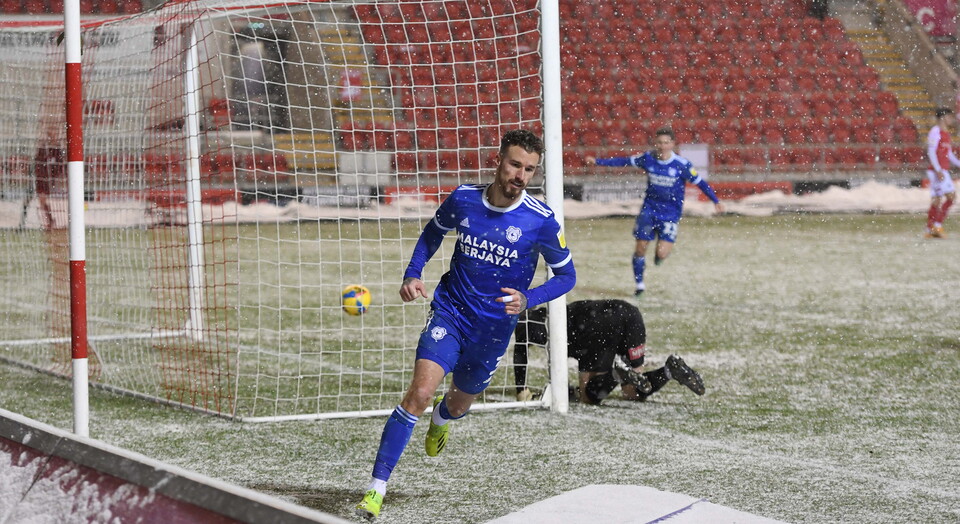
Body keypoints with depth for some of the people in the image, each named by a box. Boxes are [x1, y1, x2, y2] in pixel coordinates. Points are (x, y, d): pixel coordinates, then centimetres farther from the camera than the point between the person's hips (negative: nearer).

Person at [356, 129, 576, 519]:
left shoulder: (541, 221, -14)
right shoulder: (463, 200, -8)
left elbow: (566, 275, -2)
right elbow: (432, 233, 14)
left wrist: (528, 299, -19)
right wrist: (412, 275, -2)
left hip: (494, 327, 1)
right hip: (449, 311, -1)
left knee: (458, 405, 20)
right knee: (420, 392, -21)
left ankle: (440, 420, 62)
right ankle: (376, 488, -19)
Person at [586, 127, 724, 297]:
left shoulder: (682, 165, -13)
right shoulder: (648, 158, -5)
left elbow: (700, 182, -6)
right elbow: (624, 161, 5)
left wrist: (716, 201, -10)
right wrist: (598, 161, 5)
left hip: (670, 214, -2)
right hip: (649, 208, 2)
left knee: (662, 254, -15)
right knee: (640, 248, -1)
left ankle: (661, 251, 25)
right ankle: (639, 284, 18)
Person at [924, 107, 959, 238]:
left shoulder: (946, 133, 19)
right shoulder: (935, 131, -9)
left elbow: (949, 154, 25)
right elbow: (931, 152, -16)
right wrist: (938, 170, -23)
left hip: (943, 171, 9)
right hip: (937, 171, -9)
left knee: (936, 200, 7)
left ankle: (929, 230, 8)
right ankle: (938, 224, -14)